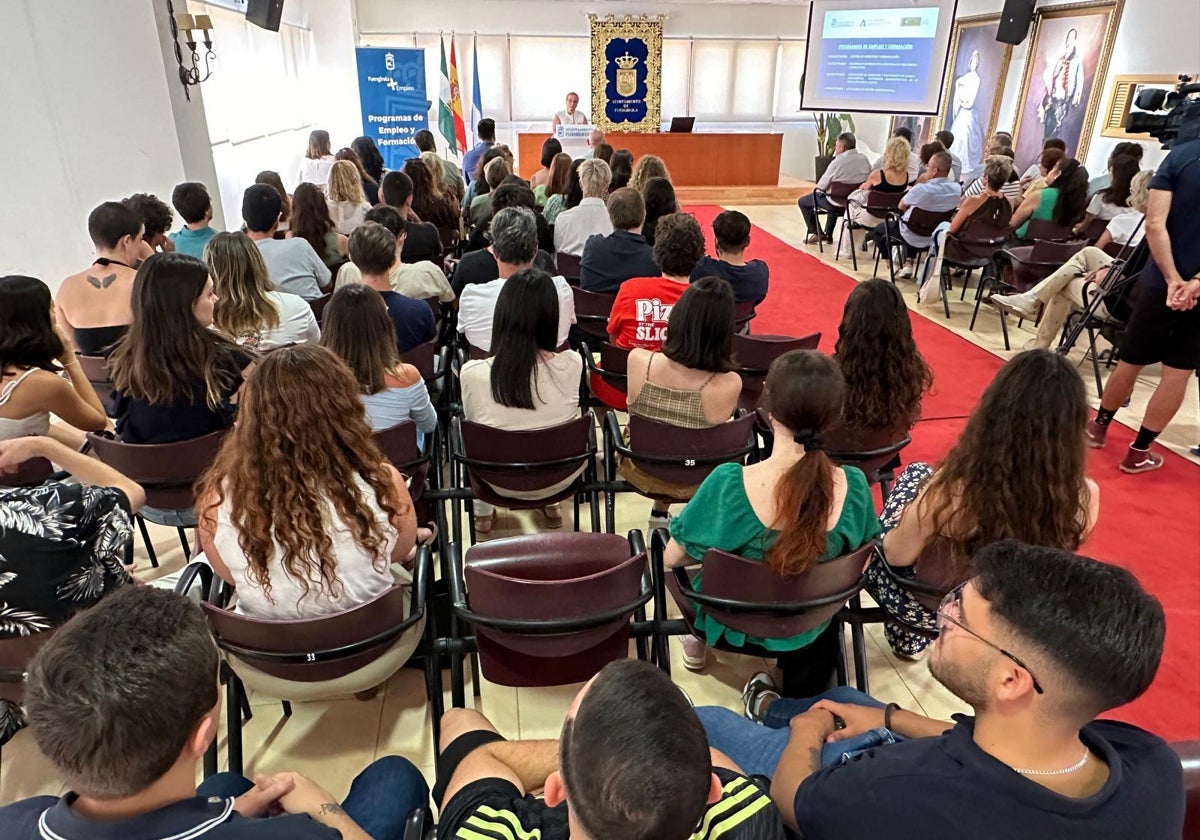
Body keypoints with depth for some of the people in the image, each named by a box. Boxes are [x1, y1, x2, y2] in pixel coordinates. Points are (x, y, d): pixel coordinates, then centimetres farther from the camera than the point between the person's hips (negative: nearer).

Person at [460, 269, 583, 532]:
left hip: (501, 484, -1)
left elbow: (472, 421, -2)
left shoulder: (473, 373, -24)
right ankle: (551, 505, 46)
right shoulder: (572, 364, -22)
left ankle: (483, 514, 44)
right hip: (562, 479, 1)